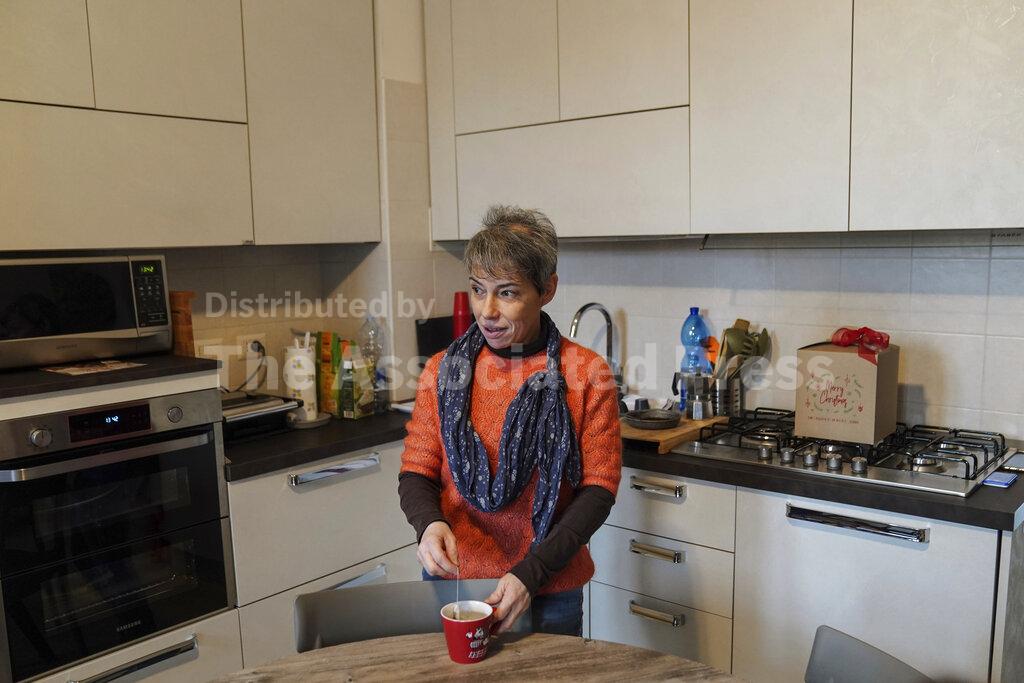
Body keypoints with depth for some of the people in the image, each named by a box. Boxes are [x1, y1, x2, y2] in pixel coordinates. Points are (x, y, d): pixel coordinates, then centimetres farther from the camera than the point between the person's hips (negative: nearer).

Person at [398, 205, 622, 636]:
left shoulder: (586, 375, -9)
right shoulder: (444, 371, -2)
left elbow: (598, 489, -9)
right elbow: (416, 473, 1)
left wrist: (532, 572, -18)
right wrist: (429, 523, -21)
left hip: (549, 593, -2)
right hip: (452, 580, 2)